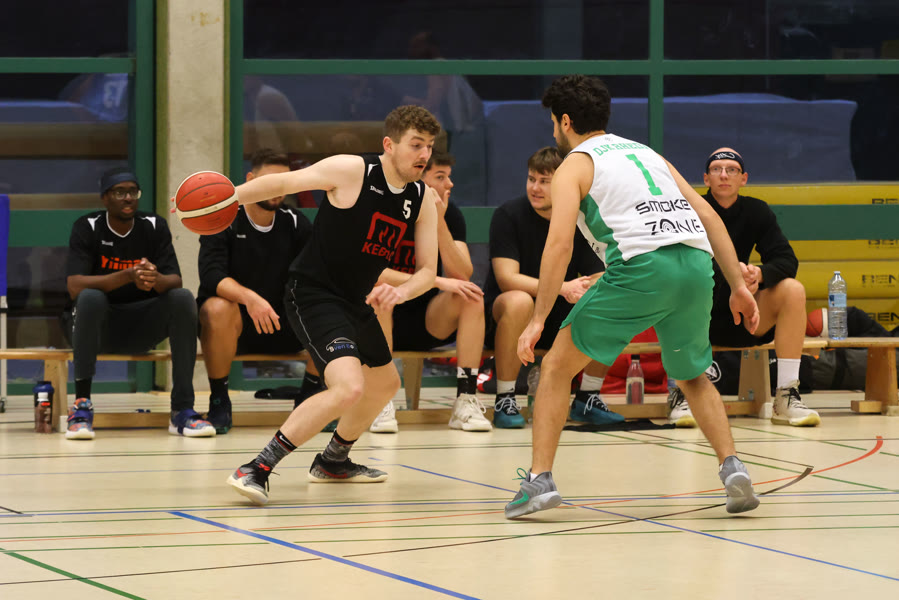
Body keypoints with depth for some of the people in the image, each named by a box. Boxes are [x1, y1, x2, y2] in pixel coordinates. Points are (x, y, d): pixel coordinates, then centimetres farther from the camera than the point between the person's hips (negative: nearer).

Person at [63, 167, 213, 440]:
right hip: (97, 325, -3)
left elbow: (175, 281, -9)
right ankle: (82, 405, -34)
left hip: (141, 326, 3)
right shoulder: (87, 228, -9)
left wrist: (157, 280, -35)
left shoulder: (154, 226, 0)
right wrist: (128, 276, -36)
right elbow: (74, 287, -22)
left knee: (183, 298, -23)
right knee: (91, 298, -35)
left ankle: (183, 410, -26)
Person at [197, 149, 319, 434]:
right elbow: (211, 276, -22)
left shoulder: (295, 223, 4)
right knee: (218, 308, -38)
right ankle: (219, 403, -19)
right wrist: (248, 297, -41)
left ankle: (309, 399, 0)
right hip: (235, 321, -4)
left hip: (280, 325, 4)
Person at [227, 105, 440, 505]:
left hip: (356, 302, 9)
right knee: (348, 388, -28)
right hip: (313, 294, -9)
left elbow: (427, 271, 2)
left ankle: (333, 461, 51)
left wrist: (400, 292, -20)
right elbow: (283, 183, -11)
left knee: (385, 384, 27)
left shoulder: (423, 200, 0)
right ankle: (256, 469, -25)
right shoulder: (351, 171, -17)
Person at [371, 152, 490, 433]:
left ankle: (466, 400, -24)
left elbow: (462, 276, -14)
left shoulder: (450, 214, -3)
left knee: (472, 297, -22)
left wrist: (440, 223, -25)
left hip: (427, 324, 3)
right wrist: (437, 282, -32)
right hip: (385, 322, -3)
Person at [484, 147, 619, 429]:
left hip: (559, 321, 4)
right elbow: (506, 278, -22)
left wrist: (588, 290, -30)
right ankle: (504, 400, -26)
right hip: (500, 315, -4)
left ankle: (587, 398, -4)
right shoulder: (509, 215, -12)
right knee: (519, 302, -38)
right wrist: (563, 288, -33)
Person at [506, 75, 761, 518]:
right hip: (696, 264, 5)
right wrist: (738, 287, 21)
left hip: (642, 266, -5)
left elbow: (560, 242, -4)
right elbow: (708, 216, 21)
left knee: (557, 366, 9)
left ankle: (539, 479, -1)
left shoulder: (574, 166, 13)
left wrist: (538, 321, -4)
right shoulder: (645, 152, 30)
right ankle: (732, 467, 6)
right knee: (693, 378, 27)